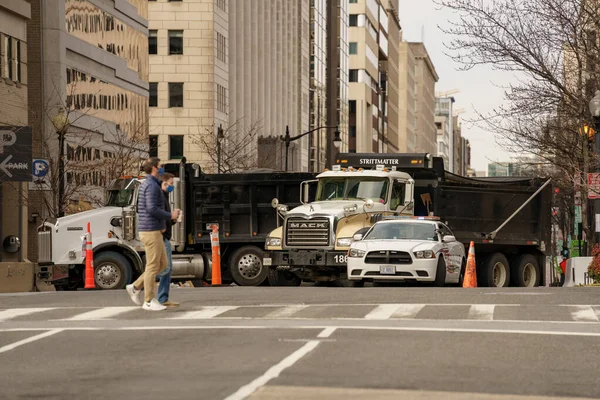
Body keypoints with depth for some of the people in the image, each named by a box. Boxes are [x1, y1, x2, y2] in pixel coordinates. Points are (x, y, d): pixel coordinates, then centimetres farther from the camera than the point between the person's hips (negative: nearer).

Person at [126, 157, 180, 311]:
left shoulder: (145, 184, 18)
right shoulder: (152, 185, -15)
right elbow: (152, 208, -25)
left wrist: (162, 223, 17)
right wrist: (170, 216, -12)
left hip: (152, 231, 10)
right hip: (151, 231, -10)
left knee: (162, 264, 14)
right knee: (153, 266, -4)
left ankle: (136, 287, 15)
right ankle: (149, 301, 2)